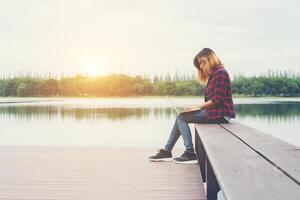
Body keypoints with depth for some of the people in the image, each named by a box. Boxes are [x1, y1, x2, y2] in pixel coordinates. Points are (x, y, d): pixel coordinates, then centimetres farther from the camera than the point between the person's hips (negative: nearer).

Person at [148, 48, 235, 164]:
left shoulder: (220, 73, -11)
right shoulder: (212, 75, 19)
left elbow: (217, 100, -18)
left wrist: (198, 106, -10)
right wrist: (198, 107, 1)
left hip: (221, 114, -9)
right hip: (213, 111, 9)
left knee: (182, 118, -11)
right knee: (181, 117, 5)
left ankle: (190, 153, -12)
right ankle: (167, 151, 5)